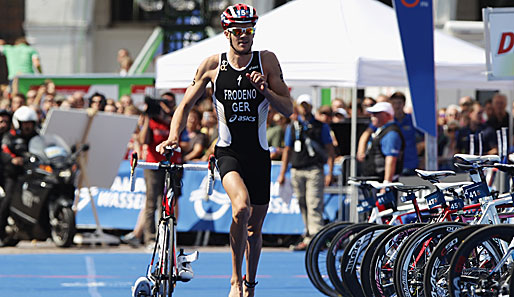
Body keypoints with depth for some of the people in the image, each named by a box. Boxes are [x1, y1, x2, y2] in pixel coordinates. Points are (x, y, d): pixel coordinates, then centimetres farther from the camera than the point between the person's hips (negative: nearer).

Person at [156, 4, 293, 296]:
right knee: (242, 207, -29)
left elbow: (288, 108, -1)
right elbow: (186, 105, 5)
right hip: (228, 151, -2)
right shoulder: (212, 65, -2)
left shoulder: (267, 61, -1)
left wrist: (266, 90, -19)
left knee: (254, 227, 11)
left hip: (258, 153, 2)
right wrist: (174, 135, -11)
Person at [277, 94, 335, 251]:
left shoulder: (321, 127, 8)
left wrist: (330, 173, -4)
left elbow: (329, 150, 5)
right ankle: (309, 235, 11)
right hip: (297, 171, 4)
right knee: (303, 206, 5)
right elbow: (287, 150, 19)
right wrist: (282, 173, 14)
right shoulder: (292, 127, 16)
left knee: (314, 205, -13)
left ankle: (314, 238, -20)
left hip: (315, 170, -4)